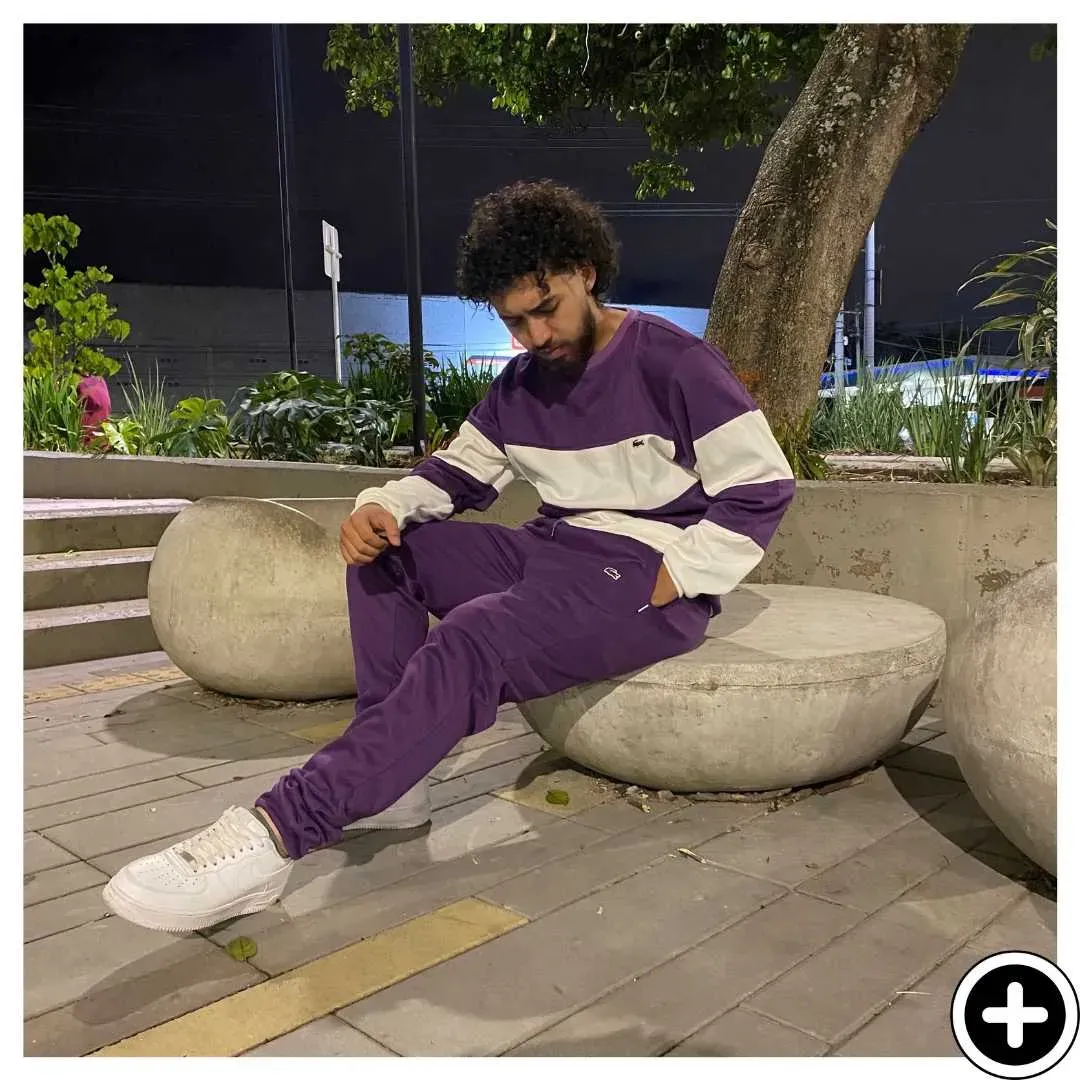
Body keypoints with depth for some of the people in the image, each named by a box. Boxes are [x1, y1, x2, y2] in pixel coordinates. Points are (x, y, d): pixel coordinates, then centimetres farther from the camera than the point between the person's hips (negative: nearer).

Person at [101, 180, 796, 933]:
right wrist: (386, 506, -7)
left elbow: (763, 487, -9)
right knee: (388, 550, -4)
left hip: (643, 573, -8)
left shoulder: (672, 362, -7)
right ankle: (389, 777, -12)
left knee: (470, 644, -32)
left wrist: (672, 577, -18)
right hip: (553, 553, 8)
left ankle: (279, 829, -34)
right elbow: (462, 471, 14)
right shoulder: (523, 382, 13)